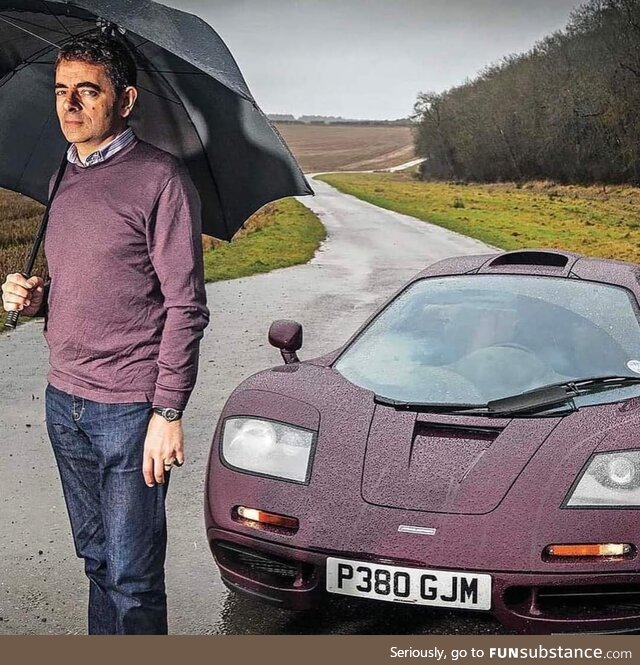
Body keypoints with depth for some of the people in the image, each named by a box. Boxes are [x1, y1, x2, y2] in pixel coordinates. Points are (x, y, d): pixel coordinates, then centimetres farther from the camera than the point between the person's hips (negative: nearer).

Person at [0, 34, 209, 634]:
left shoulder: (159, 179, -10)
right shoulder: (65, 178, 13)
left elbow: (185, 307, -12)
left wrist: (168, 412, -17)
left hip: (130, 410, -7)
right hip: (63, 401, 7)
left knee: (131, 576, 1)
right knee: (95, 558, 18)